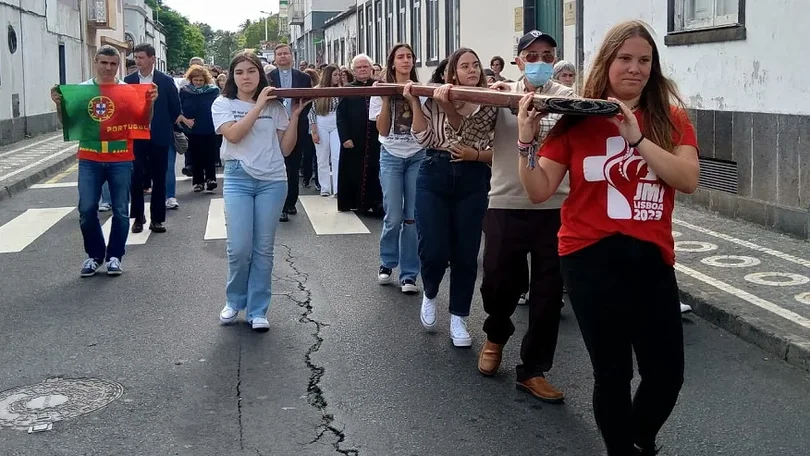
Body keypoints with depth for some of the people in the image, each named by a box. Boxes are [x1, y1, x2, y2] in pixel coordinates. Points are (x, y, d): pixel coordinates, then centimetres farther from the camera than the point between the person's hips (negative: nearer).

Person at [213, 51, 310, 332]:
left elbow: (286, 149, 6)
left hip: (273, 181, 1)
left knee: (263, 249, 3)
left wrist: (295, 116, -2)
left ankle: (257, 310, 13)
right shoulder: (223, 104, 5)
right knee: (239, 248, -8)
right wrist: (259, 105, -12)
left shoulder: (275, 106, 8)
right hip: (238, 179, -1)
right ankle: (235, 301, 17)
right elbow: (233, 135, -14)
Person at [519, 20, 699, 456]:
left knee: (667, 373, 6)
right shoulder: (578, 119, -1)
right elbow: (539, 191, -1)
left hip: (651, 257, 2)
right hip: (591, 256, -2)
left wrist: (637, 137, -20)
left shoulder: (671, 118, 3)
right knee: (612, 373, 5)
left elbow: (689, 179, -12)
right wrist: (526, 140, -15)